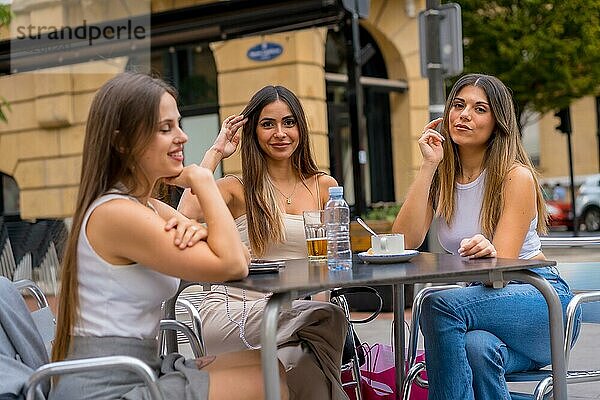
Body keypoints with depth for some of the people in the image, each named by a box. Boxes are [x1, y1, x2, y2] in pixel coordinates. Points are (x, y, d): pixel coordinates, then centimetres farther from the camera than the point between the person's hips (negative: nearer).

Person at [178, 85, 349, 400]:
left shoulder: (324, 186, 14)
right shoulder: (236, 189, 4)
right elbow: (186, 213, -17)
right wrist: (215, 152, -4)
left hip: (293, 311, 3)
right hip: (230, 311, -3)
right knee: (327, 317, -31)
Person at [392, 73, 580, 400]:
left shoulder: (516, 176, -8)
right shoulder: (441, 176, 7)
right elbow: (404, 242, -9)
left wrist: (488, 253, -40)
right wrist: (428, 167, -11)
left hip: (540, 301, -3)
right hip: (481, 297, 4)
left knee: (438, 304, -32)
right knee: (477, 347, -36)